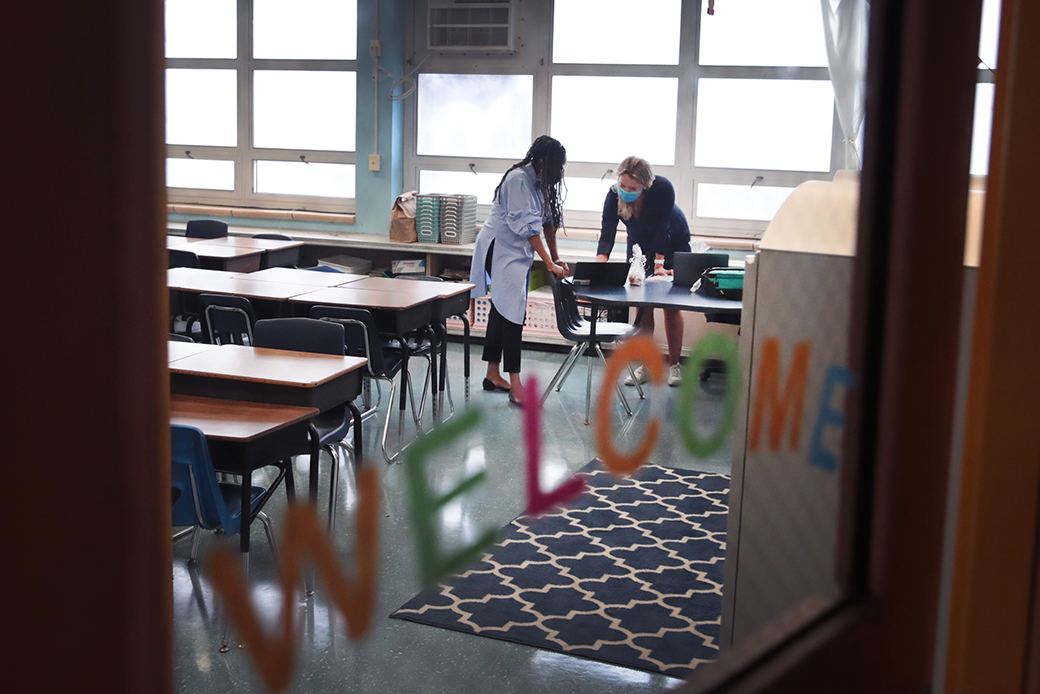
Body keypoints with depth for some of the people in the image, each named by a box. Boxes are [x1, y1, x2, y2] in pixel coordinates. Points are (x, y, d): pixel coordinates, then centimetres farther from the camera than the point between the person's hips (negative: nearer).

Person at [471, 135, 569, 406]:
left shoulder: (541, 182, 6)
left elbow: (548, 220, 13)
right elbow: (527, 226, -26)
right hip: (500, 249, -9)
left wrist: (556, 258, 8)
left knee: (503, 310, 13)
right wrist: (549, 263, -26)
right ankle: (515, 386, -19)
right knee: (511, 312, -16)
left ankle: (493, 375, 22)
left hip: (519, 252, 9)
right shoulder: (518, 179, -21)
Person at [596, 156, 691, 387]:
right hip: (640, 244, 3)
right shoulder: (614, 195, -27)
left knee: (671, 305, -4)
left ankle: (674, 365, 7)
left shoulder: (663, 188, -35)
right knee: (642, 305, -3)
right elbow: (607, 235, -30)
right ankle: (646, 366, 5)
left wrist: (659, 263, -34)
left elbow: (662, 229, -30)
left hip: (674, 242, -3)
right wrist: (600, 265, -45)